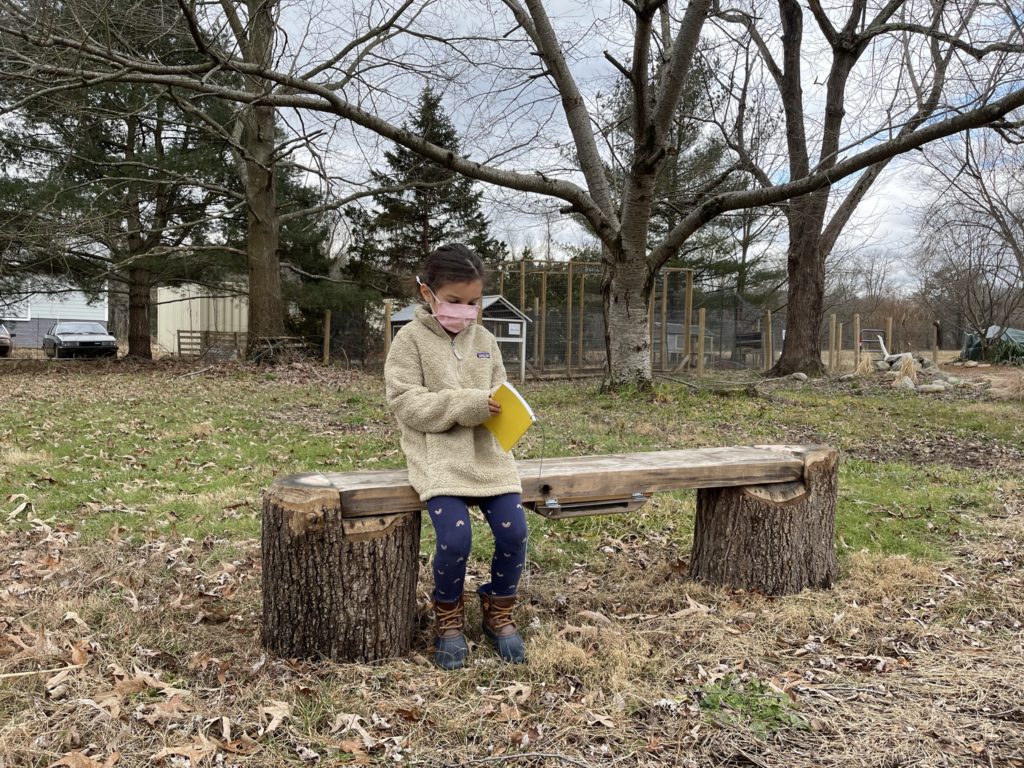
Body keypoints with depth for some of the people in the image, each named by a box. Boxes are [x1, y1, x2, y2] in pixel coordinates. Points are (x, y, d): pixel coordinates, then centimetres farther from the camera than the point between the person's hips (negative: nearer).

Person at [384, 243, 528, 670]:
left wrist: (498, 409, -10)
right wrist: (464, 405, -19)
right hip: (438, 456, -4)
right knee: (455, 537, -21)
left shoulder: (485, 340, 13)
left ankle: (499, 613, 16)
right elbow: (405, 402, -9)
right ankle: (448, 619, 9)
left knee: (514, 531, -11)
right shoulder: (411, 339, -1)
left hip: (487, 452, 4)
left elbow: (499, 394, 16)